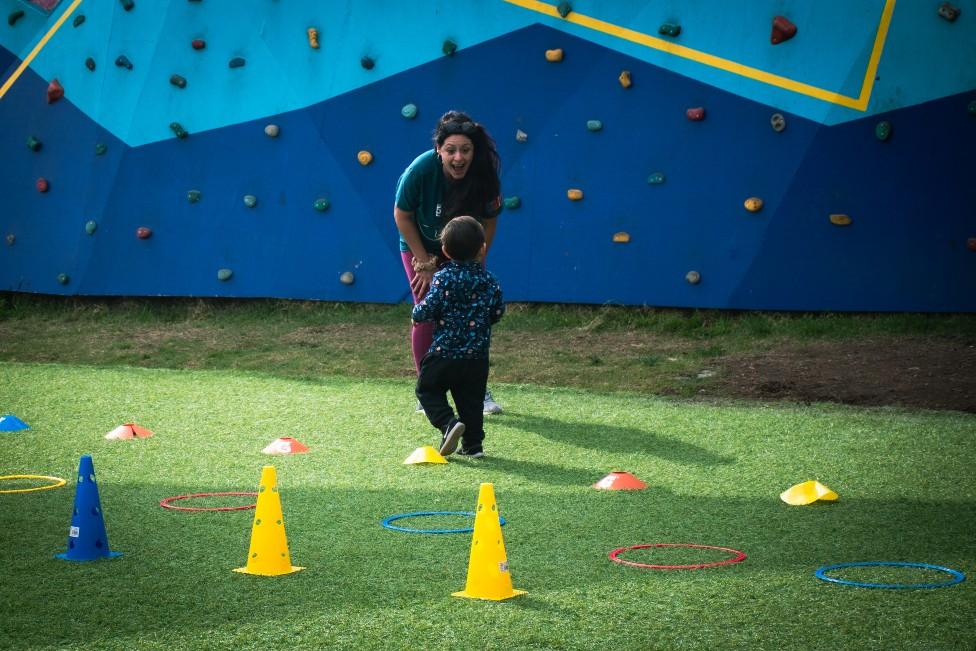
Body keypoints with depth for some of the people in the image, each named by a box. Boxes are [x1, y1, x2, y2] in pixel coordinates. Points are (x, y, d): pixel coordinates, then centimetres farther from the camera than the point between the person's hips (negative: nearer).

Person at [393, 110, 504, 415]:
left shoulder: (484, 175, -26)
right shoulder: (421, 170, -31)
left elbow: (488, 222, -11)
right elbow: (402, 216, -17)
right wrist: (426, 264, -14)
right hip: (421, 249, -2)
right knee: (428, 316, -6)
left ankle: (478, 390, 13)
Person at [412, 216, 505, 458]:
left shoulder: (444, 278, -11)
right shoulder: (488, 280, 1)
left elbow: (427, 310, -15)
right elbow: (498, 311, 10)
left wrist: (417, 314, 8)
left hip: (444, 353, -4)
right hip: (477, 355, 4)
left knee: (427, 390, 11)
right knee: (471, 399, 14)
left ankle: (448, 422, -11)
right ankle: (473, 444, 11)